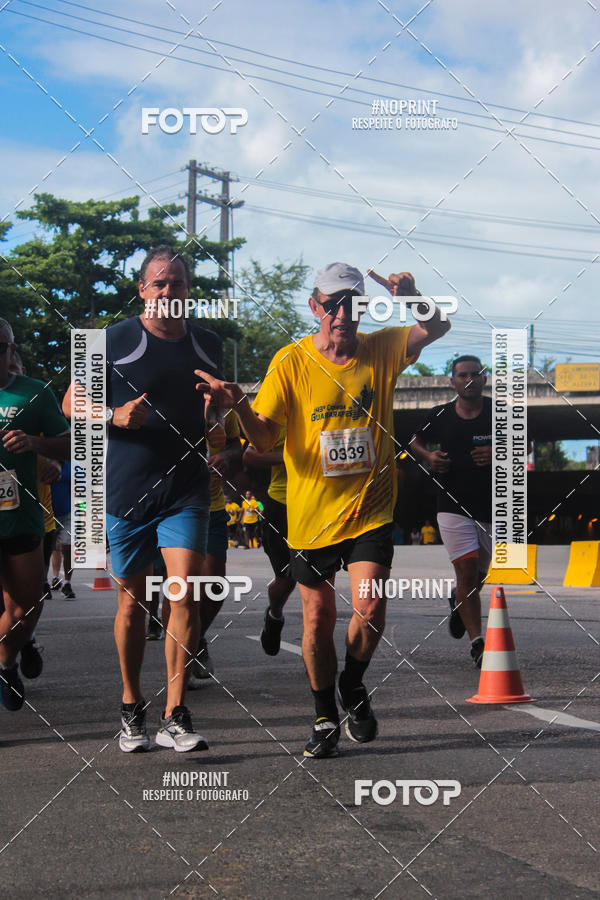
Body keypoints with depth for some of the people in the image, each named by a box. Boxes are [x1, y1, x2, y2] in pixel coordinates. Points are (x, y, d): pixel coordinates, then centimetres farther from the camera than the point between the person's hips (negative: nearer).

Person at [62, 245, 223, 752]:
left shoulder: (207, 345, 11)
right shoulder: (115, 341, 0)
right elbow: (73, 403, 3)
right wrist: (115, 415, -15)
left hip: (187, 490, 2)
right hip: (126, 489, -2)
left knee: (185, 592, -12)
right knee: (132, 601, 6)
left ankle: (175, 717, -8)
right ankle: (132, 710, 23)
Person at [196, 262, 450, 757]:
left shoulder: (381, 350, 1)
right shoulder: (292, 361, -5)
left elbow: (436, 328, -8)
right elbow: (264, 438, -9)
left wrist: (413, 298, -27)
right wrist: (239, 405, -30)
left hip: (370, 509, 0)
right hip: (312, 513, 0)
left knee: (370, 607, -15)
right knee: (318, 619, 6)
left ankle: (353, 687, 16)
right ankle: (326, 717, 26)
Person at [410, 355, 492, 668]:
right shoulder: (440, 416, 1)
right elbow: (416, 441, 19)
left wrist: (497, 454, -15)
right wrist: (429, 456, -3)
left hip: (492, 509, 2)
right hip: (453, 508, -1)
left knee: (478, 575, 15)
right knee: (467, 572, -15)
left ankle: (458, 601, 50)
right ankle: (477, 644, -16)